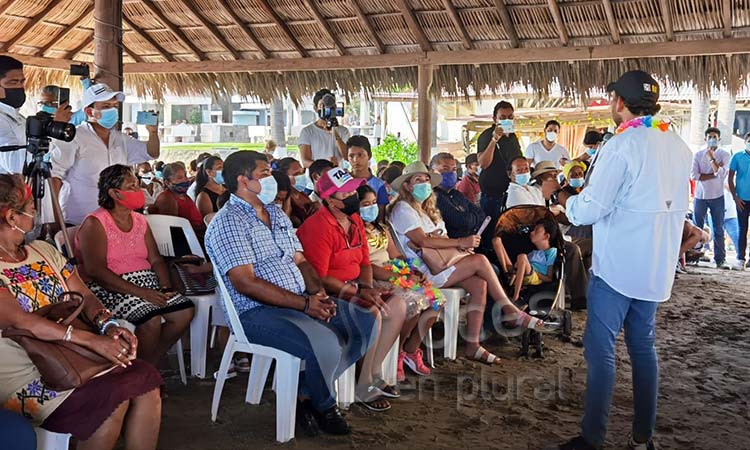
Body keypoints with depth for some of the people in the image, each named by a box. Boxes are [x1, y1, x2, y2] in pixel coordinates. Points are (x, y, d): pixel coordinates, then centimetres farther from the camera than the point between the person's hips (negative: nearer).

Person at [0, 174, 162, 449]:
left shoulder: (43, 251, 14)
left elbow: (84, 296, 10)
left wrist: (108, 325, -12)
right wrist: (92, 340, -29)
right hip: (25, 377, -6)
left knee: (146, 379, -17)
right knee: (114, 397, -28)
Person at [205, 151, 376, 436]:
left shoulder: (276, 214, 16)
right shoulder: (228, 222, -11)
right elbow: (245, 284, -19)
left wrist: (319, 293, -6)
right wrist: (305, 304, -20)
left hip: (303, 302, 9)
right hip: (256, 311, -9)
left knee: (367, 324, -2)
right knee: (325, 343, -31)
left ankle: (306, 392, 3)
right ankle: (324, 406, 3)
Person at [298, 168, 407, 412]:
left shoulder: (355, 221, 9)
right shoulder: (318, 227, -20)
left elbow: (364, 262, 14)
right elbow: (318, 278, -23)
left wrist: (369, 287, -6)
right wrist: (358, 292, -21)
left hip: (353, 287, 9)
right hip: (327, 294, -9)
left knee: (397, 305, -7)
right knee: (372, 313, -28)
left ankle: (374, 374, 1)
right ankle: (364, 388, -13)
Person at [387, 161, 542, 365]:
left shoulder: (427, 210, 26)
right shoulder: (403, 209, -5)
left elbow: (439, 240, 17)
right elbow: (423, 242, -18)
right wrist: (460, 242, -18)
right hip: (420, 272, -9)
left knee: (479, 284, -13)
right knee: (479, 260, -16)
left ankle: (473, 346, -13)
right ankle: (509, 310, -4)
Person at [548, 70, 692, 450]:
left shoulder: (622, 146, -15)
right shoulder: (678, 146, 9)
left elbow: (590, 210, -17)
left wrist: (566, 200, 4)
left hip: (617, 265, -7)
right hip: (657, 266, 8)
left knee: (600, 349, -1)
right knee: (643, 346, 14)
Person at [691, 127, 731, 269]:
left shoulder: (724, 155, 2)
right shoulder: (698, 155, 4)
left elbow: (721, 173, -14)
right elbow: (693, 175, -8)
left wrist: (711, 157, -12)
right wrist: (714, 174, -11)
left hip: (717, 197, -1)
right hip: (700, 196, 1)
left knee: (718, 230, 2)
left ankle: (720, 260, 4)